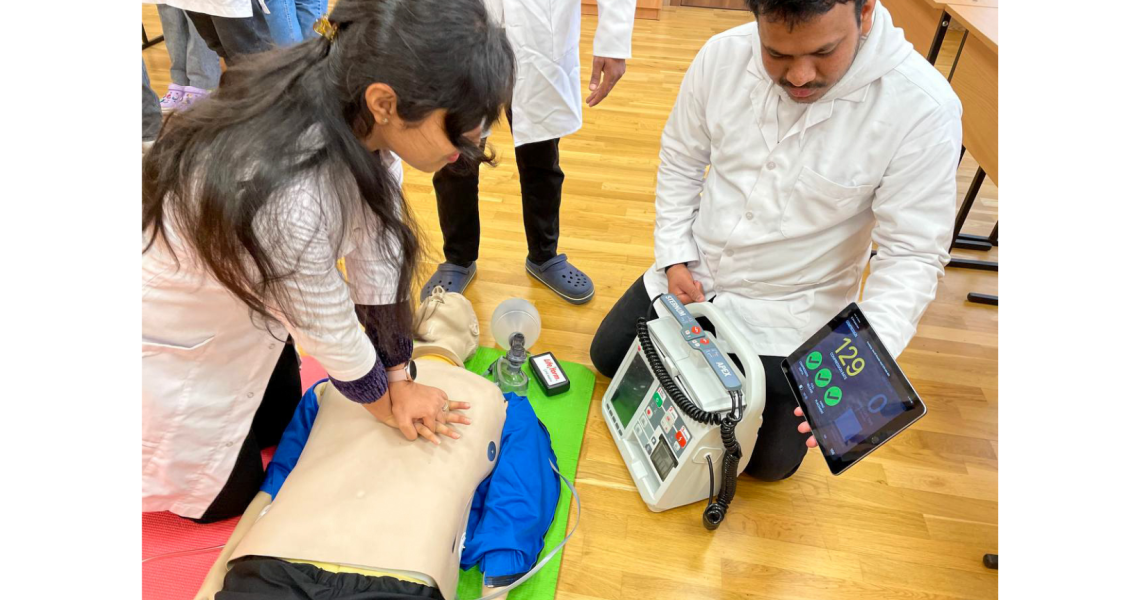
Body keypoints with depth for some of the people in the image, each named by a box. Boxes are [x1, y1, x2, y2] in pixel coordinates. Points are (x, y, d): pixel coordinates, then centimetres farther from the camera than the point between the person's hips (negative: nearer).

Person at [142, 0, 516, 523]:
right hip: (171, 345, -6)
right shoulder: (290, 200, -44)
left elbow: (376, 257, -13)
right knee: (228, 495, 15)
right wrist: (390, 406, -6)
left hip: (241, 302, 7)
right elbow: (330, 333, -26)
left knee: (279, 426, 25)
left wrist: (398, 380, -6)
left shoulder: (352, 106, -22)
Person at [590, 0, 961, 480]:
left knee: (770, 460, 3)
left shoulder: (923, 108, -25)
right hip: (692, 276, 4)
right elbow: (680, 161, 0)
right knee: (608, 357, 13)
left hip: (791, 311, -3)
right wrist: (675, 256, -7)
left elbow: (912, 253, -20)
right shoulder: (723, 55, -15)